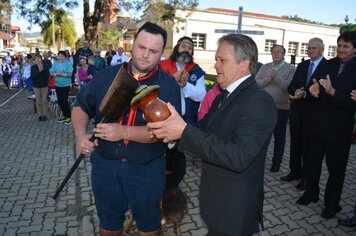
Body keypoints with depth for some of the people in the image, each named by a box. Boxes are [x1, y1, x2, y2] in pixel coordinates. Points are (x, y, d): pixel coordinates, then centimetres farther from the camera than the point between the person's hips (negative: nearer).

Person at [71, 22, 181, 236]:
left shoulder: (169, 86, -11)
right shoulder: (107, 76, -1)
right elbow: (82, 107, 7)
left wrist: (124, 132, -28)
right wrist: (81, 134, -12)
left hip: (147, 169, -2)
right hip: (105, 164, 3)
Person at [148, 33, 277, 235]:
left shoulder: (258, 101, -23)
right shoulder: (225, 96, 7)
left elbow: (238, 157, -32)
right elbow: (206, 130, 5)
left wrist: (184, 131, -35)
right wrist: (174, 131, -13)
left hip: (234, 208, -8)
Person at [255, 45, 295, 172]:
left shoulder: (290, 68, -2)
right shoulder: (264, 67, 8)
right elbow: (256, 83, -2)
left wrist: (275, 77, -20)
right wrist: (268, 79, -17)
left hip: (281, 108, -3)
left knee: (279, 137, 9)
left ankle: (276, 163, 20)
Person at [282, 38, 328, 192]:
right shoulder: (302, 65, 12)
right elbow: (291, 86, 5)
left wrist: (305, 94, -21)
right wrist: (296, 91, -16)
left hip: (313, 111, -5)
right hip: (297, 109, 5)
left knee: (309, 144, 4)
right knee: (295, 142, 13)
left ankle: (306, 176, 18)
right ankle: (295, 171, 28)